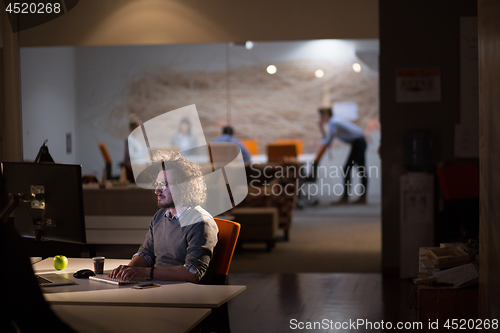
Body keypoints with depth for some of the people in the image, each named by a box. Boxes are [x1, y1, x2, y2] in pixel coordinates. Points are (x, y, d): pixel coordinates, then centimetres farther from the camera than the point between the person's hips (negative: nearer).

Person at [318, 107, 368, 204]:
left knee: (347, 169, -10)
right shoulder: (334, 121, 14)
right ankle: (363, 198, 13)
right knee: (362, 170, 10)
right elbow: (327, 139, 17)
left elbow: (328, 141, -19)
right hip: (360, 142, 10)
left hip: (357, 143, -10)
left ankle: (345, 198, -9)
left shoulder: (333, 123, -16)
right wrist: (321, 128, 10)